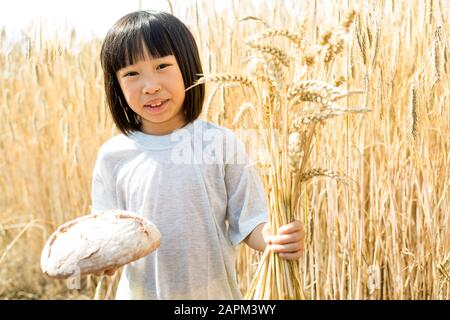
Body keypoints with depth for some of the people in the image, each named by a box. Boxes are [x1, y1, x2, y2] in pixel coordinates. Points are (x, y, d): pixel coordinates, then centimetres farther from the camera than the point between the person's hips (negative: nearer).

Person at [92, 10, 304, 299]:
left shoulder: (222, 143, -11)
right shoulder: (113, 156, -6)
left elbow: (248, 223, -7)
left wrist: (272, 237, -26)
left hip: (215, 290, -1)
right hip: (142, 292, 2)